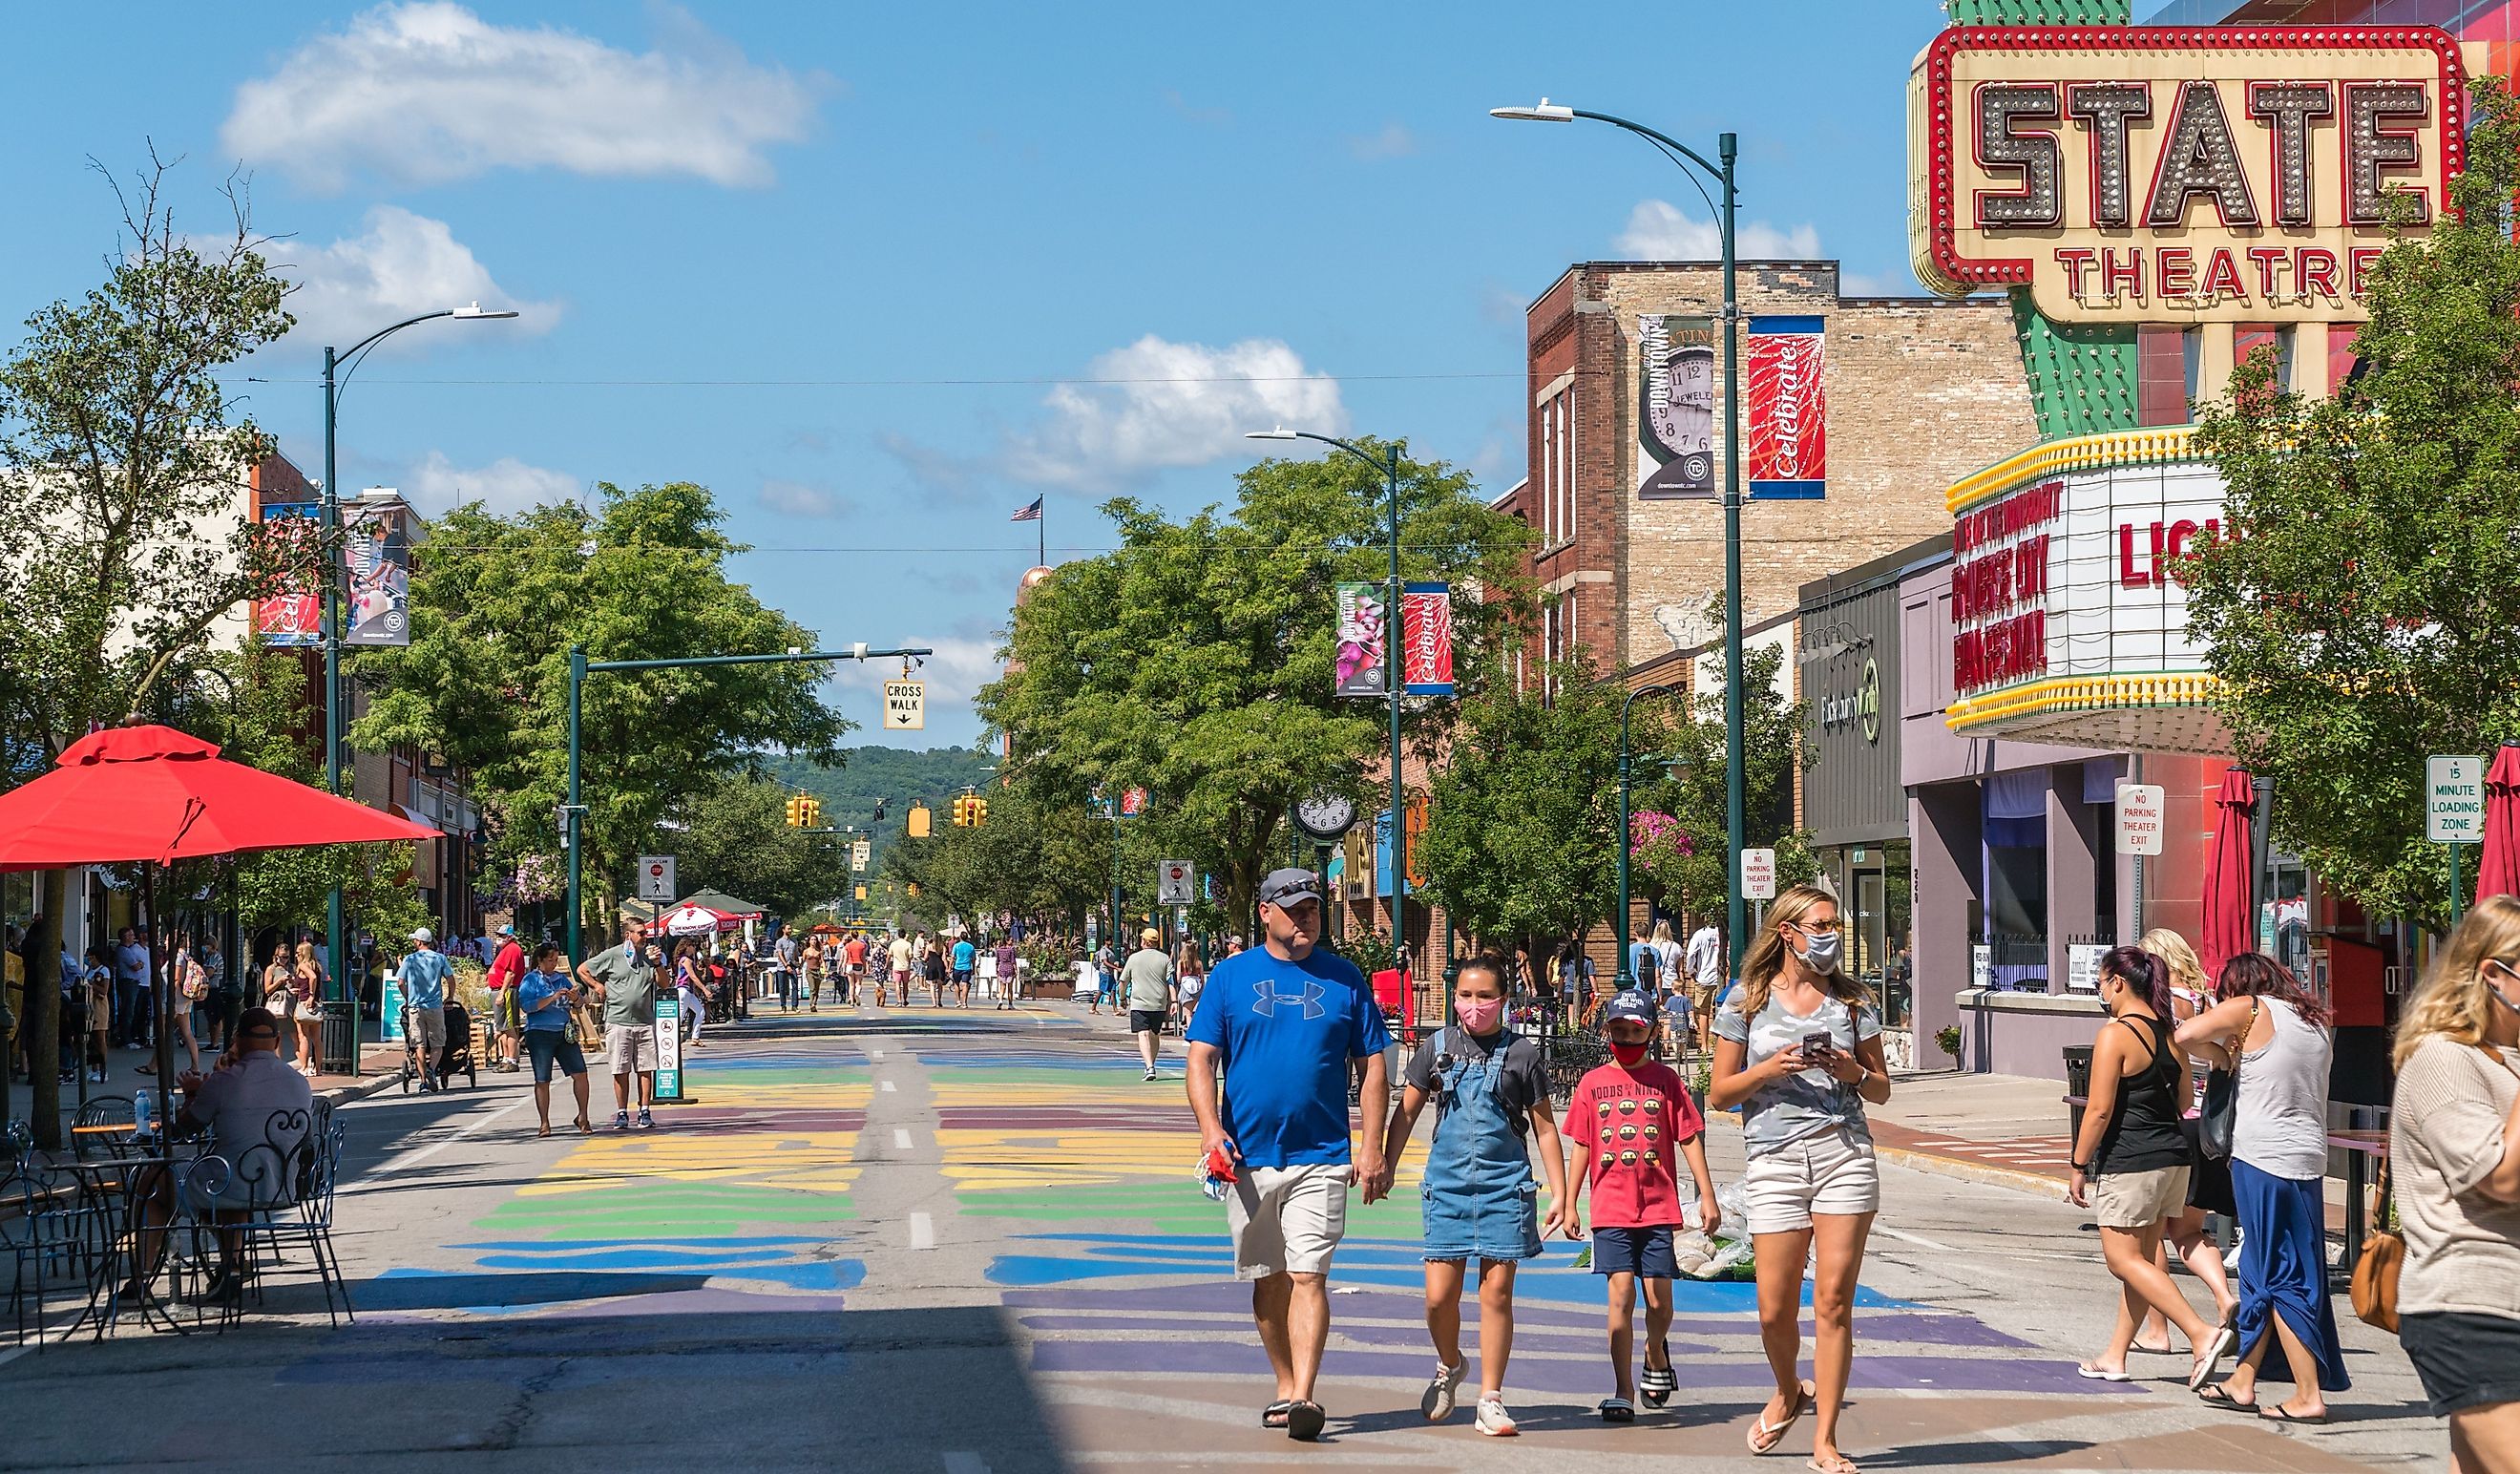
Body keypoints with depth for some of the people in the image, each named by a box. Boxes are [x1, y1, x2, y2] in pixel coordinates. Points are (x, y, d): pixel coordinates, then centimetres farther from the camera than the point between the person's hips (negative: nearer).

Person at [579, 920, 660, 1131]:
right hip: (618, 1021, -3)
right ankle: (622, 1114, 7)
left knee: (646, 1070, 1)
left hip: (645, 1022, 3)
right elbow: (582, 970, 8)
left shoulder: (647, 957, 12)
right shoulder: (611, 956, 1)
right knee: (621, 1071, 0)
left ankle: (644, 1113, 6)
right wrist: (597, 986, 1)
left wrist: (658, 964, -2)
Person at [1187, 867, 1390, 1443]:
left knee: (1308, 1276, -12)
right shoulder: (1232, 974, 5)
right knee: (1268, 1278, 10)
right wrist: (1211, 1129, -13)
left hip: (1321, 1158, -2)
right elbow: (1202, 1057, 2)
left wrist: (1371, 1147, -2)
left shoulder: (1345, 978, 6)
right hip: (1248, 1156, 2)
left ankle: (1304, 1398, -17)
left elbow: (1373, 1067, 7)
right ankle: (1285, 1388, 22)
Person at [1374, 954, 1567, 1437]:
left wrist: (1560, 1194, 4)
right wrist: (1386, 1167, 8)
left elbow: (1544, 1128, 7)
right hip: (1447, 1181, 1)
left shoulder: (1521, 1053, 2)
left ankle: (1491, 1400, 8)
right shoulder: (1438, 1046, 6)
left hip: (1504, 1184, -1)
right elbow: (1407, 1111, 14)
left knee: (1497, 1291, -2)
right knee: (1440, 1293, -4)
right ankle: (1449, 1366, 26)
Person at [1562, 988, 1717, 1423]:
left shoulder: (1666, 1079, 5)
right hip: (1610, 1209, 0)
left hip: (1659, 1208, 0)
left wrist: (1707, 1196, 1)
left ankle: (1656, 1353, 33)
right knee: (1621, 1294, -8)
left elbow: (1689, 1138, 5)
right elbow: (1581, 1146, 11)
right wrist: (1569, 1205, 9)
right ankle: (1624, 1393, -4)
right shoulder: (1592, 1083, 8)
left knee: (1658, 1300, 0)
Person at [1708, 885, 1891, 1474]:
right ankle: (1788, 1392, 31)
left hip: (1845, 1153, 1)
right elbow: (1719, 1094, 6)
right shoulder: (1747, 1001, 6)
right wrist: (1771, 1069, -10)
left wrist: (1853, 1072, -6)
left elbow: (1882, 1089, 15)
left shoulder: (1851, 999, 11)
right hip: (1774, 1159, -1)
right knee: (1775, 1309, -2)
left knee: (1834, 1302, -4)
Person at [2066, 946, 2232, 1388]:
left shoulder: (2115, 1035, -14)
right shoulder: (2171, 1032, 8)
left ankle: (2202, 1334, -15)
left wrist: (2079, 1166, -10)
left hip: (2130, 1163, -9)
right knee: (2142, 1257, 13)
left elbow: (2100, 1109, -17)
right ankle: (2115, 1357, 20)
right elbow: (2184, 1101, 16)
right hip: (2174, 1156, 9)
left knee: (2123, 1258, -3)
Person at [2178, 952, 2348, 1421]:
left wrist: (2221, 1056, 6)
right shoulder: (2314, 1021, 15)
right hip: (2309, 1158, 7)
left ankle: (2309, 1395, -5)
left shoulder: (2249, 1009, -3)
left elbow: (2186, 1035, -11)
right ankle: (2243, 1381, 23)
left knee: (2281, 1278, -3)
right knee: (2261, 1273, 16)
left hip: (2262, 1157, -7)